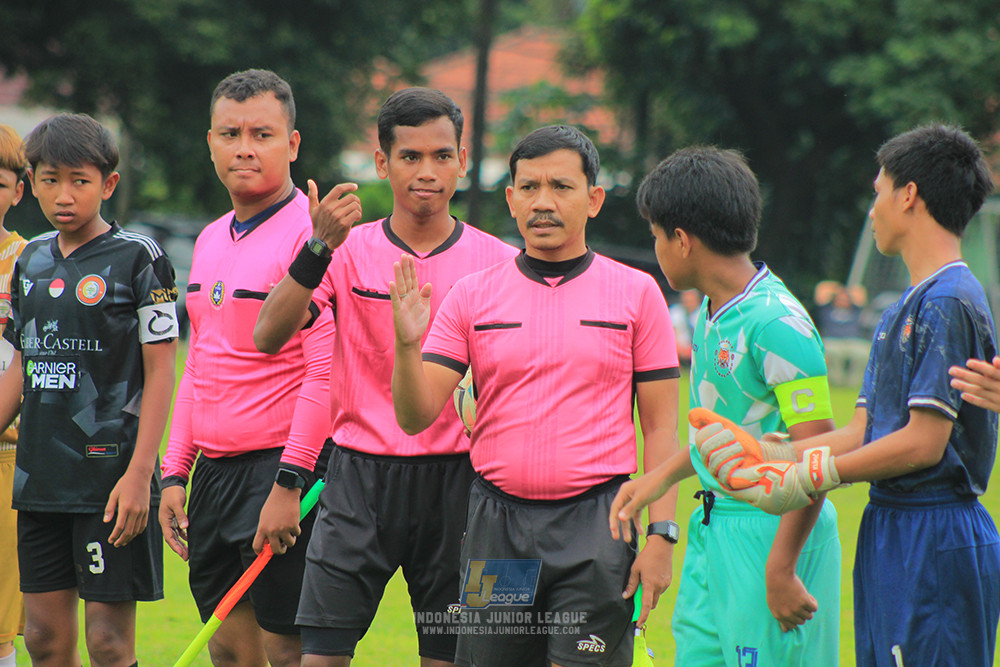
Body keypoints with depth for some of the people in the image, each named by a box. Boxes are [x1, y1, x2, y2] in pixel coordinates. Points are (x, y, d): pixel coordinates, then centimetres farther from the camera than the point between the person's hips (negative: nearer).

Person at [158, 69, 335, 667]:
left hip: (281, 470, -8)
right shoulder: (210, 240, 15)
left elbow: (325, 371, -17)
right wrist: (175, 474, 15)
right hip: (213, 471, 8)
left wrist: (289, 483, -21)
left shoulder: (311, 233, -11)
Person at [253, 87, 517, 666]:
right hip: (361, 475, 0)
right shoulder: (349, 251, 1)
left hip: (454, 480, 0)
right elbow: (269, 335, -12)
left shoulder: (497, 261, 2)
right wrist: (320, 248, -25)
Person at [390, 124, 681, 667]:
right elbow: (415, 416, 2)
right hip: (496, 521, 2)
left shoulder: (636, 293, 4)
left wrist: (661, 533, -5)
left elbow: (660, 425, 4)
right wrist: (407, 345, -16)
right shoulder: (472, 296, 7)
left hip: (596, 524, -2)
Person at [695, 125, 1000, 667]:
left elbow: (924, 443, -18)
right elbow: (863, 433, 17)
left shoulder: (949, 304, -13)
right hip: (891, 533, 10)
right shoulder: (903, 309, 19)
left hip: (936, 539, -10)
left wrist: (809, 478, -12)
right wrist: (771, 456, 6)